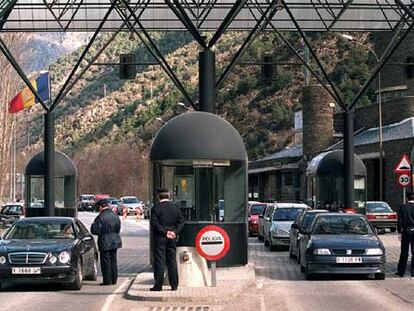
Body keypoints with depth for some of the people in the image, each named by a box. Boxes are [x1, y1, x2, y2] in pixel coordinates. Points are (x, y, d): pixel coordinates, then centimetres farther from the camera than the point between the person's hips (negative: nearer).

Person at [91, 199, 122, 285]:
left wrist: (93, 224, 3)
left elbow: (95, 231, -16)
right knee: (113, 261, 14)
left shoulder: (101, 217, -16)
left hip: (105, 242, -7)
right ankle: (114, 279, 18)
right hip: (115, 242, 7)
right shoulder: (115, 216, 6)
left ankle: (107, 281, 0)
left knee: (105, 262, -1)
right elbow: (118, 229, 14)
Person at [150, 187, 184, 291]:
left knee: (159, 260, 0)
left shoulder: (156, 207, -7)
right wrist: (175, 232, -4)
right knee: (172, 261, 9)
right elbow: (181, 222, 4)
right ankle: (174, 285, 10)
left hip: (159, 237, -4)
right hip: (172, 239, 4)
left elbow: (154, 223, -14)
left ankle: (158, 285, -1)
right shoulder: (175, 207, 6)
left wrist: (165, 232, -12)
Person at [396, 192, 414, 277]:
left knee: (404, 253, 8)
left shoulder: (403, 207, -2)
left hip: (406, 232, 1)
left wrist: (399, 232, 3)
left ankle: (401, 271, 9)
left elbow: (400, 221, -2)